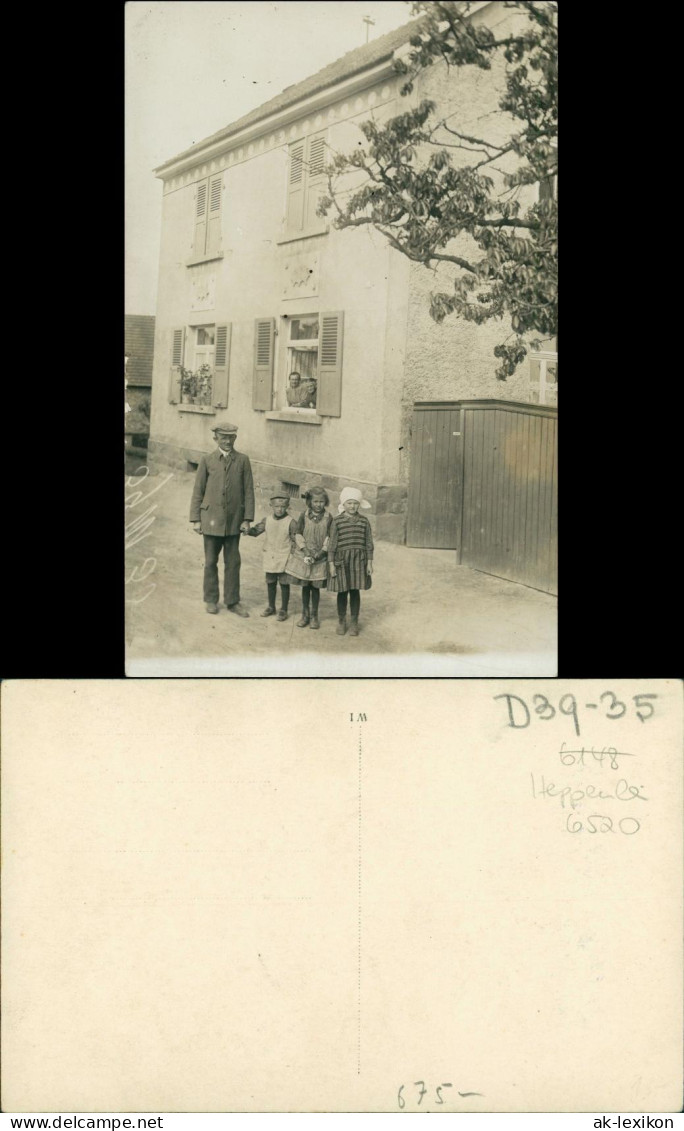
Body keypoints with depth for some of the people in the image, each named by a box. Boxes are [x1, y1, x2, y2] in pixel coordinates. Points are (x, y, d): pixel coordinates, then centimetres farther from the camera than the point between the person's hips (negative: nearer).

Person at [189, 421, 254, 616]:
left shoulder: (242, 461, 2)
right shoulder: (207, 461, 2)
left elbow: (248, 491, 2)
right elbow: (198, 491, 3)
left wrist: (247, 519, -3)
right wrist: (195, 519, -2)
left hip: (234, 521, 0)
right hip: (211, 519, 0)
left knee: (233, 562, 6)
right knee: (210, 561, 7)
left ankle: (232, 601, 15)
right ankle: (211, 600, 20)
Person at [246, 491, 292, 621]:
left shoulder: (290, 522, -11)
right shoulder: (267, 520, 0)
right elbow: (256, 530, 3)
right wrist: (248, 530, -19)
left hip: (284, 558, -4)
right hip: (269, 557, 4)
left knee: (284, 583, 5)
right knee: (270, 582, 15)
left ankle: (284, 609, 16)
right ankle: (271, 607, 30)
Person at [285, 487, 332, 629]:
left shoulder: (328, 517, -3)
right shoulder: (304, 515, -3)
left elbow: (329, 538, -3)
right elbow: (298, 534, -3)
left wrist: (321, 553, -14)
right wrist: (306, 551, -12)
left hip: (319, 558, -1)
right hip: (303, 557, 1)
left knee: (315, 587, 5)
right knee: (305, 586, 8)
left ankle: (314, 616, 16)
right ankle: (305, 615, 19)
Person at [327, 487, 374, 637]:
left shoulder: (364, 521, 2)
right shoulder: (337, 521, -2)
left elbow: (369, 543, 6)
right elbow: (332, 543, -1)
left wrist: (369, 562, 3)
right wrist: (331, 564, -4)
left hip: (359, 559, 1)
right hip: (341, 559, -1)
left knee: (355, 590, 5)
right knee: (342, 591, 6)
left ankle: (354, 622, 16)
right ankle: (341, 621, 21)